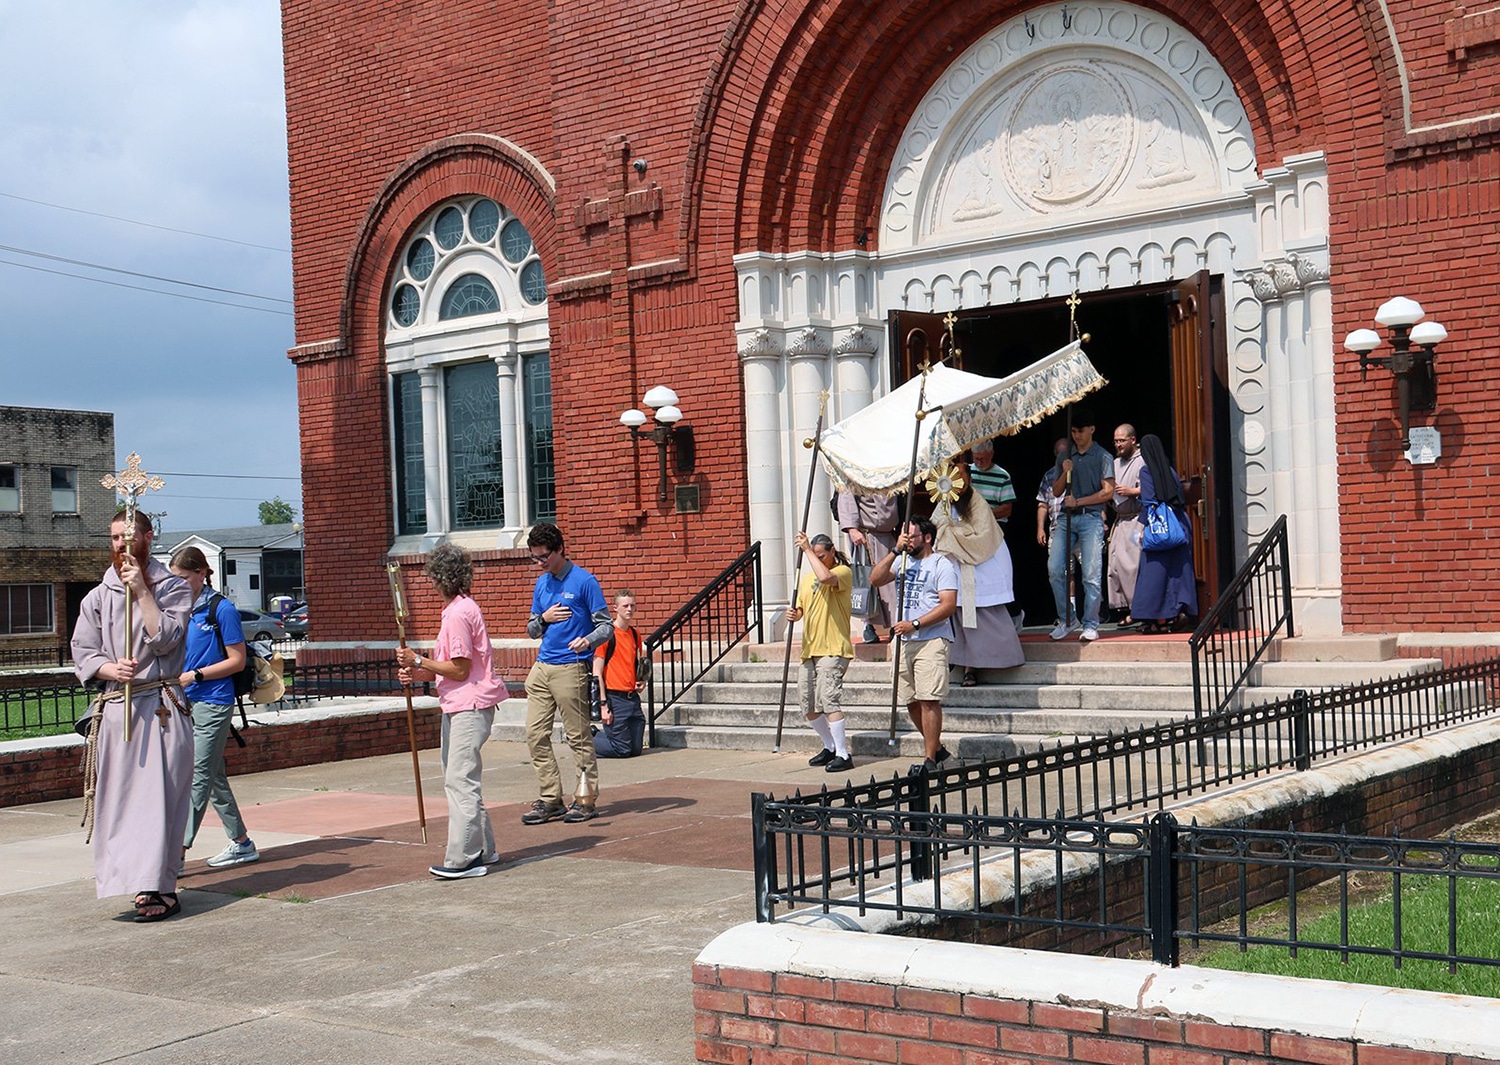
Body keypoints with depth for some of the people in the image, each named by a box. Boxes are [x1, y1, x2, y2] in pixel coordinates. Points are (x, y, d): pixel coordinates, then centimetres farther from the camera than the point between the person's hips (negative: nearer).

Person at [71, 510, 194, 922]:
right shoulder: (97, 597, 15)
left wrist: (143, 591, -11)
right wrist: (110, 669, -11)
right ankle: (152, 884, 7)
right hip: (115, 709, 4)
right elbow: (82, 652, 9)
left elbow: (164, 639, -8)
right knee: (119, 798, 1)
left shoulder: (173, 588, 5)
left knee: (159, 795, -9)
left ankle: (159, 888, -9)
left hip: (162, 707, -4)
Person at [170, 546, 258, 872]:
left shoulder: (221, 609, -8)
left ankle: (177, 853, -10)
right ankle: (242, 844, 20)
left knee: (199, 778, -8)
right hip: (187, 702, 8)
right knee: (214, 778, 12)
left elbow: (237, 661, -10)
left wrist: (194, 676, -15)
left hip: (213, 703, -8)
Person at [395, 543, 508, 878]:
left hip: (470, 706, -11)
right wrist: (417, 674, 7)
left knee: (460, 780, -11)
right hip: (458, 705, 11)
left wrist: (418, 661, -12)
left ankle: (464, 859, -9)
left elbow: (459, 670, -18)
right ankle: (483, 849, 23)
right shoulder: (458, 608, 16)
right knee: (458, 779, 16)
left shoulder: (459, 613, -16)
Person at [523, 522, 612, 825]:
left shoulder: (584, 581, -5)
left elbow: (606, 625, -6)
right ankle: (550, 800, 10)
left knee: (578, 737, -1)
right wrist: (543, 618, -1)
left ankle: (586, 799, 8)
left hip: (570, 668, -7)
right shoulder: (542, 584, 15)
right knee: (535, 734, 3)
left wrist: (588, 640, -26)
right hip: (541, 667, 7)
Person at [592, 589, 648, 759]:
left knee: (636, 749, 8)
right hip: (614, 698, -7)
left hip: (633, 698, 7)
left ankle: (595, 737, 27)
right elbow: (597, 673, -12)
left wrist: (642, 681, 7)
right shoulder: (607, 634, -10)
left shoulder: (635, 635, 12)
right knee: (622, 749, -5)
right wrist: (603, 705, -16)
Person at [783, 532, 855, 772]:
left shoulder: (843, 572, -5)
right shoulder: (807, 578, 19)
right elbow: (801, 608, 22)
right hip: (810, 650, 8)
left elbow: (825, 577, -27)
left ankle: (843, 755, -13)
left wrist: (807, 549, -19)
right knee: (808, 706, 10)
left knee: (829, 700, -18)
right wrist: (794, 615, -2)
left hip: (833, 649, -8)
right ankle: (831, 747, 28)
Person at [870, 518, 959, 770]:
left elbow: (948, 605, -12)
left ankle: (930, 759, -7)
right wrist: (895, 551, -3)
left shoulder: (942, 564, -3)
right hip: (905, 640, 7)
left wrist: (915, 624, -18)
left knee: (928, 700, -11)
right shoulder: (904, 562, 17)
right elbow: (875, 580, 4)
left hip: (931, 641, -7)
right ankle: (937, 748, 25)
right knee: (911, 701, 10)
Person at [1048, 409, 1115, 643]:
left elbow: (1108, 492, -3)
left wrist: (1078, 501, -8)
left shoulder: (1103, 457, 4)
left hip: (1091, 518, -5)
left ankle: (1091, 625, -1)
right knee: (1055, 568, -5)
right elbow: (1056, 491, 17)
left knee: (1091, 574, -7)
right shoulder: (1065, 458, 17)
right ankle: (1063, 621, 6)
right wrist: (1064, 473, -1)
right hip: (1067, 518, 5)